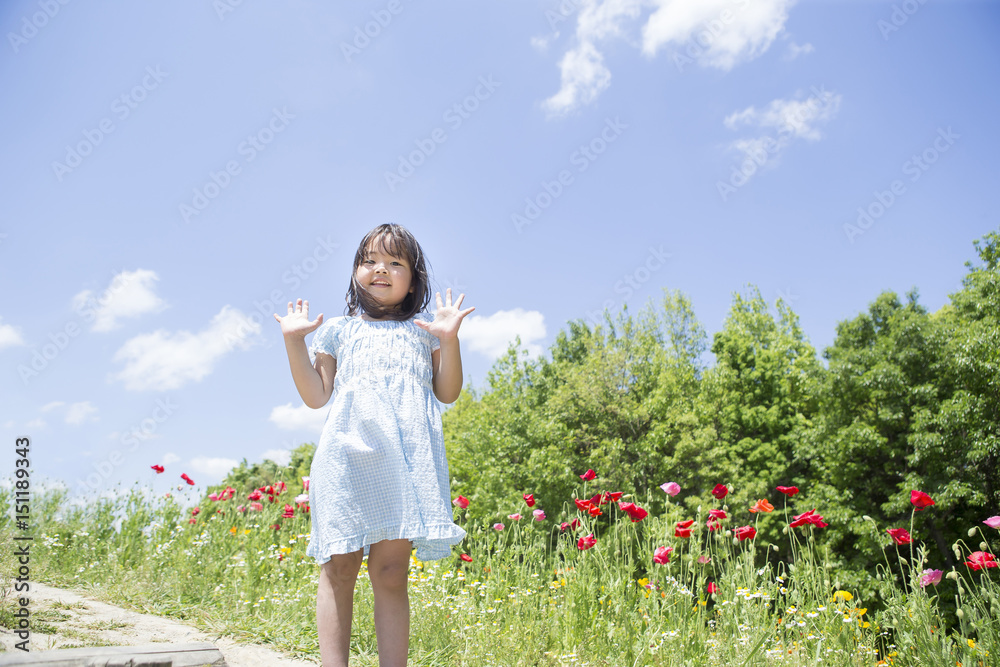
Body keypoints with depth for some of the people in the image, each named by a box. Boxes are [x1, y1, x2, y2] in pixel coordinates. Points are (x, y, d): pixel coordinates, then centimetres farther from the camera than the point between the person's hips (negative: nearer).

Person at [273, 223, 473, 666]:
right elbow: (316, 396, 16)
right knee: (339, 567, -6)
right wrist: (293, 341, 10)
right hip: (347, 453, 1)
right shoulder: (338, 331, 21)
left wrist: (449, 340, 3)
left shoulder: (424, 330, 21)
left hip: (406, 458, 0)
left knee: (391, 572, -5)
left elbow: (447, 393, 15)